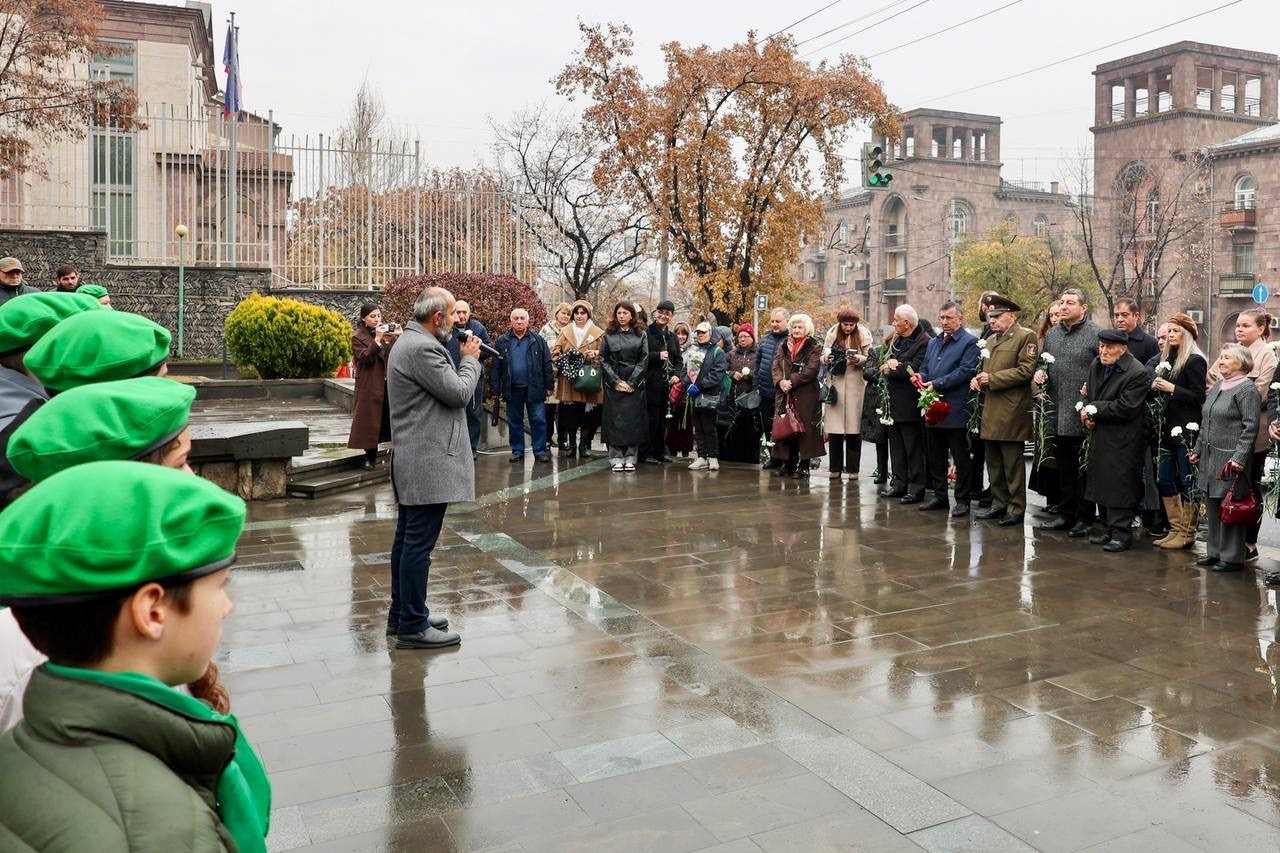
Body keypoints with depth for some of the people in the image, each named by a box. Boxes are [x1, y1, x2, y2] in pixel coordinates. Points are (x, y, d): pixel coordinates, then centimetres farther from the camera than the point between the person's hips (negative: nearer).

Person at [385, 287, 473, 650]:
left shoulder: (411, 342, 16)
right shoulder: (422, 348, -18)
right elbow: (459, 393, -15)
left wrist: (462, 357, 10)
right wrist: (470, 359, -3)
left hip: (414, 460, 12)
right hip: (427, 463, -12)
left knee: (408, 539, 16)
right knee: (419, 544, -6)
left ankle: (401, 614, 25)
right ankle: (412, 626, 0)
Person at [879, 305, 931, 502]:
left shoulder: (924, 342, -14)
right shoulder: (895, 340, 14)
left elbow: (913, 369, -22)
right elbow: (884, 361, 14)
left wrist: (891, 368, -9)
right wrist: (889, 366, -9)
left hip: (910, 404, -9)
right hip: (894, 402, 9)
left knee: (914, 448, 0)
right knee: (897, 446, 14)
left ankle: (916, 488, 7)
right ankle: (900, 484, 23)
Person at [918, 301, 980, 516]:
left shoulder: (969, 342, -4)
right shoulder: (933, 343, 19)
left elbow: (966, 371, -15)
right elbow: (924, 368, 19)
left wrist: (937, 384, -18)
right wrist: (921, 378, -4)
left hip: (956, 410, -7)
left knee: (961, 459, 0)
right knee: (935, 458, 13)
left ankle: (962, 500, 7)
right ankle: (939, 496, 22)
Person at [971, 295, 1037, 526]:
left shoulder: (1026, 336, -6)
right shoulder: (990, 340, 19)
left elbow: (1026, 370, -14)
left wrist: (992, 379, -15)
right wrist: (978, 378, 4)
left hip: (1011, 411, -8)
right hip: (990, 410, 8)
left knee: (1012, 462, -2)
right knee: (994, 462, 13)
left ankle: (1016, 508, 7)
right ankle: (999, 504, 23)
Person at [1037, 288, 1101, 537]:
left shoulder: (1096, 334, -7)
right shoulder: (1051, 335, 13)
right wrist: (1040, 372, 3)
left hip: (1083, 417, -6)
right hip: (1057, 415, 6)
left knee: (1083, 470, 3)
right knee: (1063, 469, 15)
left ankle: (1084, 519, 12)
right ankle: (1065, 514, 25)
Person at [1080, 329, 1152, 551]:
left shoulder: (1137, 373, -16)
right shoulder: (1096, 365, 9)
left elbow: (1125, 408, -20)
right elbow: (1087, 394, 15)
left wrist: (1093, 409, -14)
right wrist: (1084, 413, -5)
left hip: (1123, 440, -8)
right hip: (1100, 435, 8)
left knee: (1120, 485, -5)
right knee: (1102, 483, 13)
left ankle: (1121, 532, 4)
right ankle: (1108, 528, 24)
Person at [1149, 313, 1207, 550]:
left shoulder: (1195, 361, -8)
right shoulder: (1167, 359, 14)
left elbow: (1199, 397, -12)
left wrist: (1172, 389, -17)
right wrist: (1154, 387, -1)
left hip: (1186, 430, -8)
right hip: (1168, 429, 8)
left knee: (1187, 482, -1)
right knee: (1166, 481, 10)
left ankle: (1187, 534, 6)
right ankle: (1176, 529, 19)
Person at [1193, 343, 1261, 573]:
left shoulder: (1247, 389, -10)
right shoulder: (1217, 386, 15)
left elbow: (1250, 427, -15)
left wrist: (1239, 457, -21)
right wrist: (1198, 449, 19)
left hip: (1231, 459, -8)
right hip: (1210, 457, 8)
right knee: (1212, 507, 13)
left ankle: (1232, 557, 5)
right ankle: (1214, 552, 23)